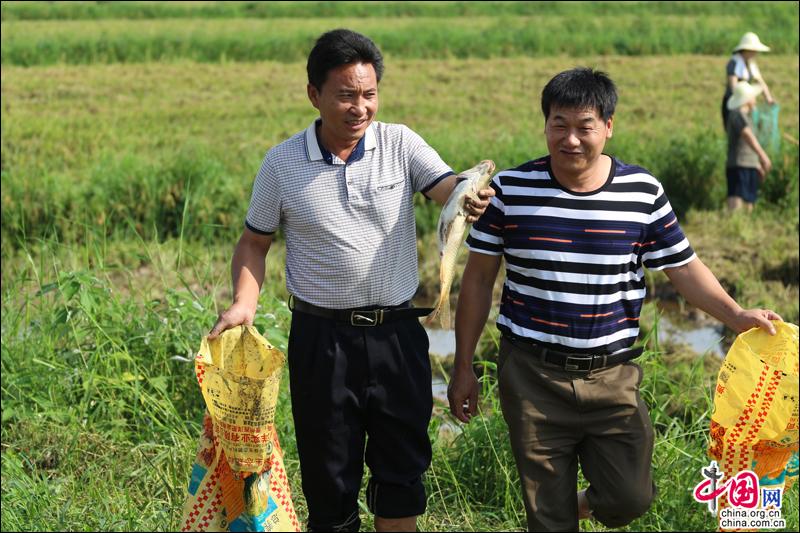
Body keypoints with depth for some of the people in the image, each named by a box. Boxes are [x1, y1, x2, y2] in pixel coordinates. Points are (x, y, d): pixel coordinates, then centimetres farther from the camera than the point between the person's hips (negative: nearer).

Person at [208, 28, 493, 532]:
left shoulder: (401, 144, -4)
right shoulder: (282, 163, -3)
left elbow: (449, 189, -19)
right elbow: (254, 242, 7)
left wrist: (472, 195, -43)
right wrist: (244, 303, -10)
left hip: (397, 333, 0)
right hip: (322, 338, 0)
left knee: (403, 469, 10)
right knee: (329, 472, 10)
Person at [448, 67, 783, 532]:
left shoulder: (643, 192, -2)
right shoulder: (511, 190, -4)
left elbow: (684, 267, 5)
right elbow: (479, 280, 2)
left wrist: (736, 314, -11)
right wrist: (464, 367, 3)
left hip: (613, 376, 1)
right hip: (532, 376, -1)